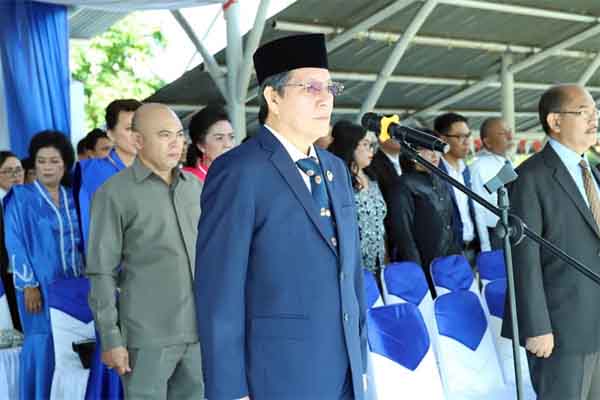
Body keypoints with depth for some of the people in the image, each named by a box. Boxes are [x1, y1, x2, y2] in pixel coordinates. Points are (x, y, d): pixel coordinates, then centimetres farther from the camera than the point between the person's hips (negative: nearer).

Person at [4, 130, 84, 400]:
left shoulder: (72, 198, 10)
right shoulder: (21, 198, -2)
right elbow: (15, 244, -6)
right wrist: (28, 284, -13)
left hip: (73, 284, 4)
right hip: (41, 285, -4)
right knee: (42, 348, -5)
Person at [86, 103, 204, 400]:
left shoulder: (195, 187, 11)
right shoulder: (115, 193, -5)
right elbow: (102, 272, -6)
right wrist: (110, 338, -10)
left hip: (199, 331, 5)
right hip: (147, 336, -5)